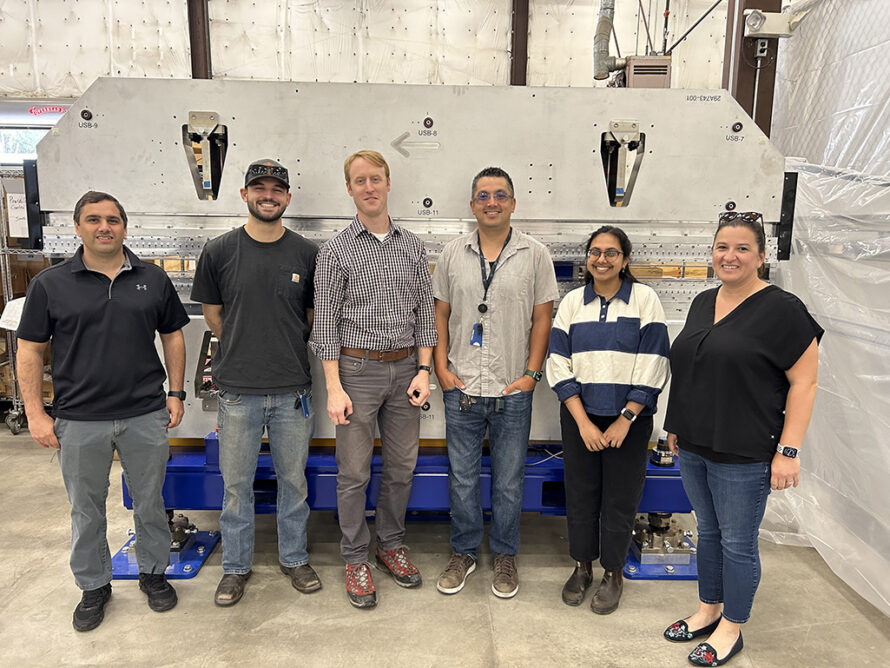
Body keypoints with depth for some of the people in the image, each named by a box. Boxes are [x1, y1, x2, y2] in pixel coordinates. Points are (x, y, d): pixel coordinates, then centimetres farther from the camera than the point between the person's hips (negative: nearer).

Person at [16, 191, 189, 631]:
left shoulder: (152, 279, 3)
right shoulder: (50, 284, -1)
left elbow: (173, 335, 9)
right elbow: (30, 350, 1)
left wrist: (175, 393, 4)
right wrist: (35, 413, -4)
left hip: (146, 416, 1)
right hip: (79, 421, -1)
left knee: (150, 501, 13)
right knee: (86, 509, 13)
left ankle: (153, 572, 34)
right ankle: (93, 586, 33)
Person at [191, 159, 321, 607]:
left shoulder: (307, 254, 2)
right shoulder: (219, 252, 0)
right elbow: (212, 315, 9)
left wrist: (285, 349, 7)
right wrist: (246, 350, 9)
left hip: (293, 389, 1)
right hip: (238, 390, 0)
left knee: (294, 480, 13)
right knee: (236, 484, 11)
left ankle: (294, 558, 32)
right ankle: (236, 566, 30)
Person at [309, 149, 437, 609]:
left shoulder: (412, 247, 7)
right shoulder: (336, 251, -3)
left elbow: (425, 312, 8)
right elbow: (325, 323, -5)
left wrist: (423, 369, -1)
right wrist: (334, 388, -11)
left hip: (405, 368, 4)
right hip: (357, 369, -3)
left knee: (401, 466, 13)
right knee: (354, 472, 5)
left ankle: (391, 545, 31)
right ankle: (355, 560, 21)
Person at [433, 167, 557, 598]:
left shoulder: (535, 255, 0)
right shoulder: (453, 254, 6)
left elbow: (542, 318, 1)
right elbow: (440, 313, 8)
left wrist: (531, 373, -5)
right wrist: (441, 368, 0)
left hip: (513, 390, -1)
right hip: (461, 387, 2)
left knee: (509, 481, 10)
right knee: (462, 477, 12)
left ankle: (504, 555, 30)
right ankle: (464, 552, 31)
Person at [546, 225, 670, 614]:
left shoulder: (645, 299, -3)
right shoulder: (572, 302, 3)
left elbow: (652, 367, -7)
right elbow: (559, 366, -1)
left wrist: (625, 419, -11)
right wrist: (583, 422, -9)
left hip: (629, 420, -2)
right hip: (579, 417, 2)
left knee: (620, 497, 7)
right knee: (580, 494, 11)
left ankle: (613, 573, 28)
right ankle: (582, 566, 32)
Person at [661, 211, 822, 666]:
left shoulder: (781, 309, -12)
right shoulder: (702, 303, 9)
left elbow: (804, 382, -12)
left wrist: (788, 450, -15)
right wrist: (678, 425, 16)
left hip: (744, 455, -6)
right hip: (694, 447, 7)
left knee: (737, 543, 8)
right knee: (708, 532, 19)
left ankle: (731, 629, 27)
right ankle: (708, 610, 37)